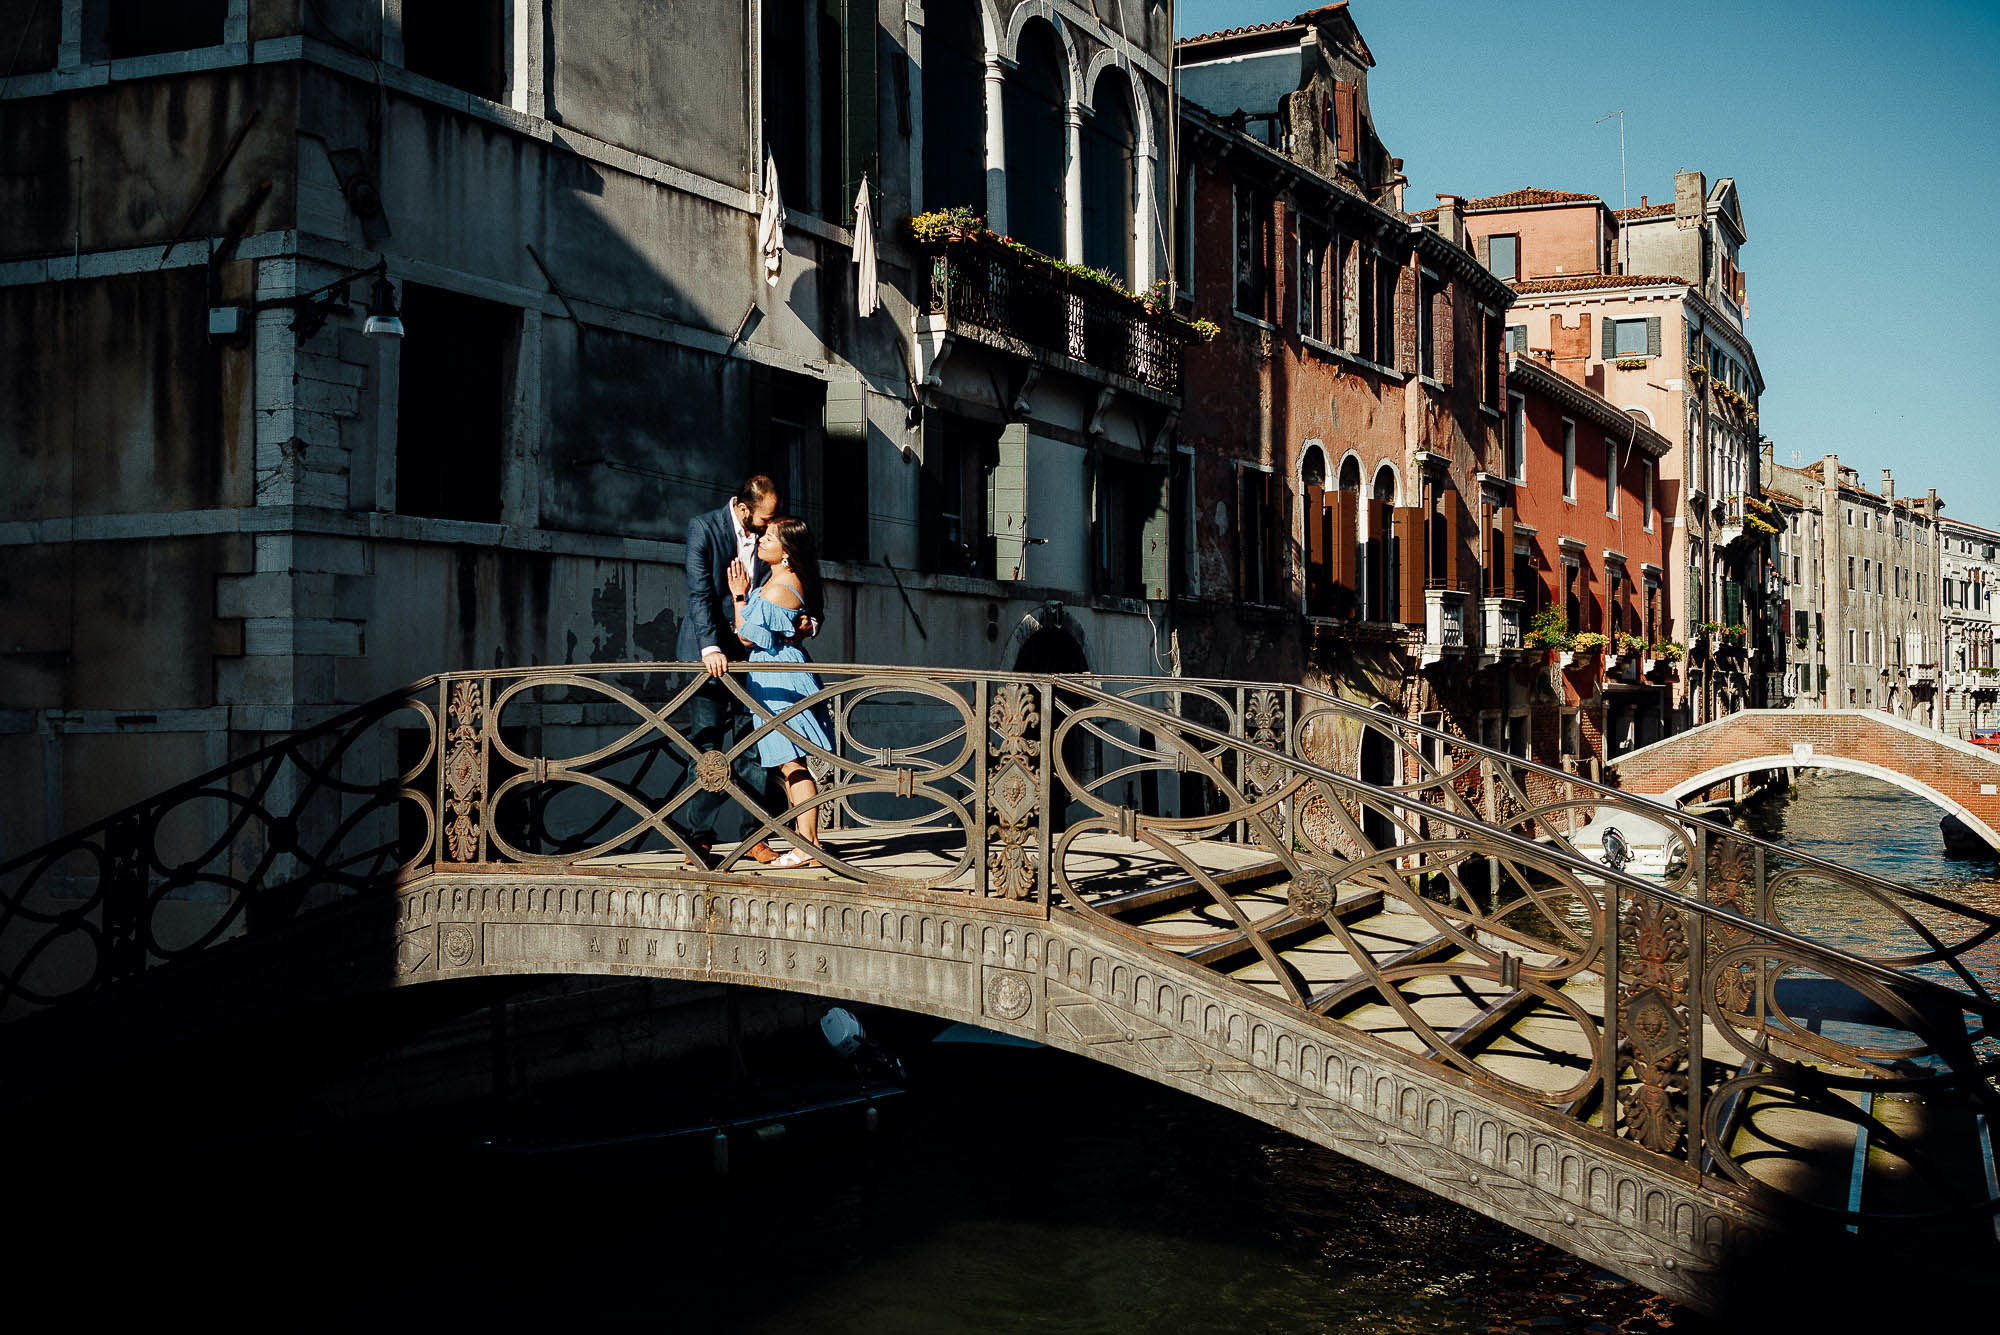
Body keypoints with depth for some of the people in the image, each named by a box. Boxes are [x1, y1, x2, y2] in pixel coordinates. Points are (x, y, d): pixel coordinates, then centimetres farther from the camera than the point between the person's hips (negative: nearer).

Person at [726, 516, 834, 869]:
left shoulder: (779, 589, -18)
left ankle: (808, 848, -9)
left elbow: (748, 636, -13)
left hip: (778, 678, -10)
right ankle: (805, 841, 15)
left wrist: (739, 596, -5)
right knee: (787, 765, 11)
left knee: (792, 764, -9)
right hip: (775, 676, 10)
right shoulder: (778, 580, 12)